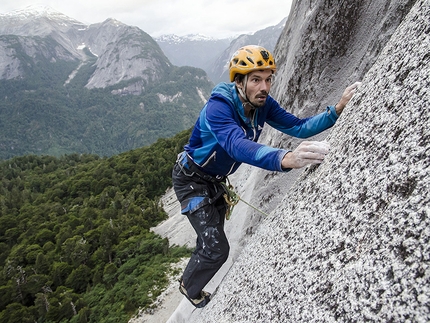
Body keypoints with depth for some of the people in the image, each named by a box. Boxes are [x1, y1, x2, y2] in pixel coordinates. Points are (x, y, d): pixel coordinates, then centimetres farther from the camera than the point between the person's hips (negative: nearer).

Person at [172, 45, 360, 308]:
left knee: (211, 239, 22)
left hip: (216, 179, 7)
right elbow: (238, 146, -52)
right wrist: (285, 159, -69)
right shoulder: (218, 107, -35)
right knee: (217, 248, -9)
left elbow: (297, 127, -12)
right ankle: (190, 288, 23)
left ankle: (193, 281, 51)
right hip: (191, 179, -7)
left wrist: (337, 110, -25)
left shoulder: (263, 104, -13)